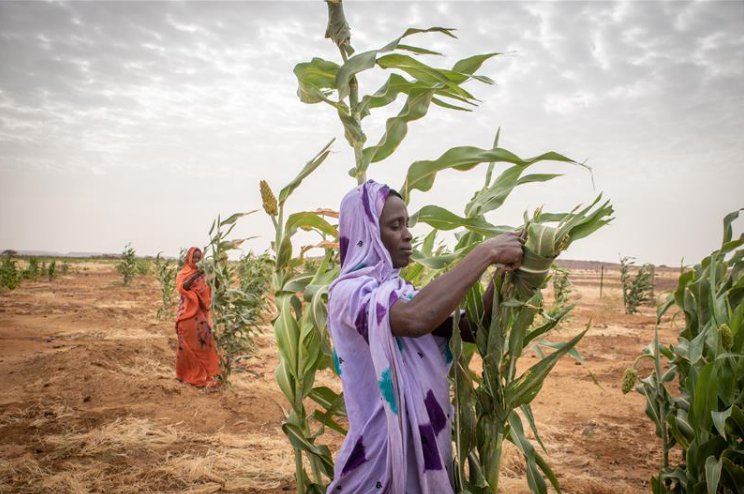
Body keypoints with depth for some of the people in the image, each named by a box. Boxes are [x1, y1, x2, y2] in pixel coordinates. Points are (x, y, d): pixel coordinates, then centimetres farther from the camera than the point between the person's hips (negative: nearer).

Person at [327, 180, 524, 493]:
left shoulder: (402, 291, 8)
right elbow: (416, 318, -37)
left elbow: (472, 329, 3)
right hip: (385, 452, -7)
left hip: (430, 443, 7)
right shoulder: (348, 292, -17)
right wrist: (486, 252, -30)